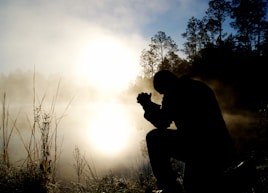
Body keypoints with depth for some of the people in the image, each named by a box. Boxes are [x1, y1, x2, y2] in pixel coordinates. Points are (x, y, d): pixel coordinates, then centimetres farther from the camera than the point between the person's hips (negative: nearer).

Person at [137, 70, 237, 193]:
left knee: (154, 138, 3)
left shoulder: (174, 91, -4)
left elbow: (162, 123, -3)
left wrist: (147, 104, 14)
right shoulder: (200, 86, 22)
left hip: (201, 150, -9)